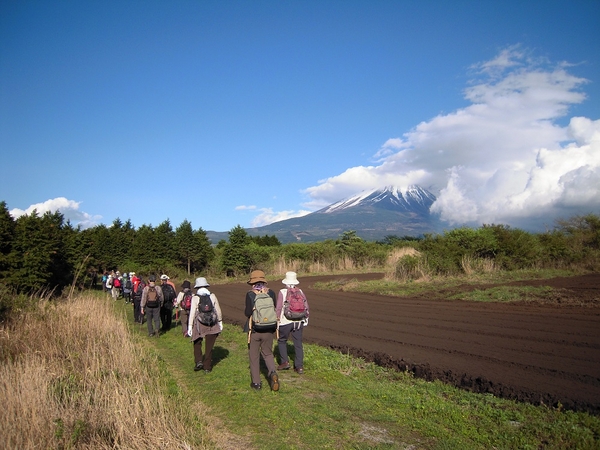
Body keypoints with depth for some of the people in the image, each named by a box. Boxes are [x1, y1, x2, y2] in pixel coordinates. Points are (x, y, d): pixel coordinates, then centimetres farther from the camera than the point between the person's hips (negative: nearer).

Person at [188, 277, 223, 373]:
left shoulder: (195, 298, -7)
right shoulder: (212, 296, 1)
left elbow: (192, 313, -9)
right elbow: (218, 311, 7)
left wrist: (190, 327, -4)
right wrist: (220, 322, 19)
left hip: (199, 325, -2)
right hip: (212, 325, 2)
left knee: (197, 343, 21)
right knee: (209, 347, 11)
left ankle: (198, 361, 5)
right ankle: (207, 367, 17)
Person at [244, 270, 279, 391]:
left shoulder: (250, 294, -11)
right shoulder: (271, 292, -2)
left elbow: (248, 312, -14)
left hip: (254, 329, -3)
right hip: (269, 329, 3)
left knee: (254, 356, 11)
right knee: (267, 353, 18)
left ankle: (256, 382, 17)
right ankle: (273, 373, -7)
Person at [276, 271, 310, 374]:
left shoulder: (282, 292, -10)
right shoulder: (300, 292, 2)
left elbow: (278, 308, -12)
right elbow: (306, 306, 4)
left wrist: (277, 320, -3)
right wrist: (306, 318, 17)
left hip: (285, 321, -3)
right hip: (299, 321, 3)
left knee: (282, 341, 18)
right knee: (298, 343, 9)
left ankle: (285, 362, 14)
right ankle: (299, 366, 9)